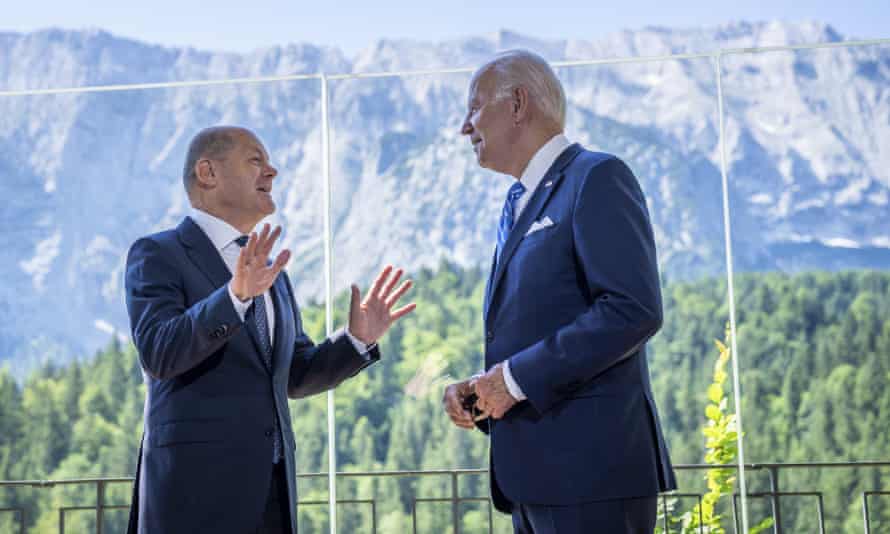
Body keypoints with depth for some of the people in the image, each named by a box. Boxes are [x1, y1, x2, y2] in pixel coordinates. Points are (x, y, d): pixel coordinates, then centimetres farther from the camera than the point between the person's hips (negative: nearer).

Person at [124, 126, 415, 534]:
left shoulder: (271, 273, 19)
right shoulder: (157, 255, -2)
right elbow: (158, 352, -18)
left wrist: (358, 338, 5)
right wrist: (235, 295, -30)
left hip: (271, 488, 6)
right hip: (195, 485, -6)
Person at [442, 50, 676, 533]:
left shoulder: (597, 178, -7)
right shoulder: (519, 205, 21)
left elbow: (634, 309, -19)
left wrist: (517, 378, -16)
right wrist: (476, 387, 4)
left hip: (589, 467, -9)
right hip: (535, 476, 9)